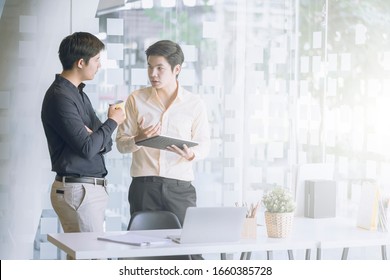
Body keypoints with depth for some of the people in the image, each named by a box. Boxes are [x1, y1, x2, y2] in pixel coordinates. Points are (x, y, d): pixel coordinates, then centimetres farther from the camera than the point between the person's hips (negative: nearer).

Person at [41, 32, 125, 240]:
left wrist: (93, 137, -9)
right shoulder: (60, 97, -14)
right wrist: (112, 122, -4)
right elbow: (87, 148, -20)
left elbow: (105, 144, 15)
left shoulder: (79, 94, 16)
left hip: (92, 189, 9)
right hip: (78, 190, -9)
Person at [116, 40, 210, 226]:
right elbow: (121, 143, 7)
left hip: (180, 187, 0)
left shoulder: (195, 104, 5)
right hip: (143, 186, 0)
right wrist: (138, 139, -14)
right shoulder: (136, 99, 6)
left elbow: (203, 144, 8)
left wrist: (191, 154, -14)